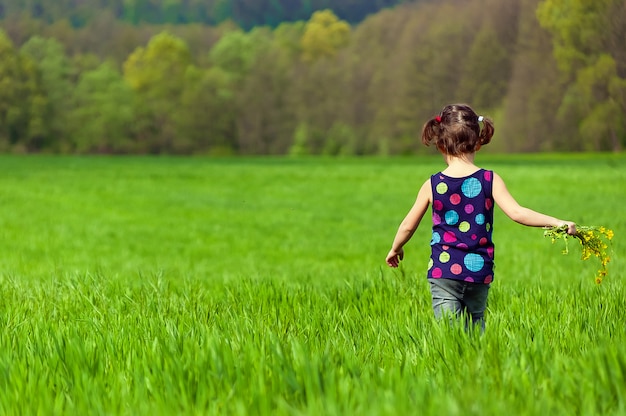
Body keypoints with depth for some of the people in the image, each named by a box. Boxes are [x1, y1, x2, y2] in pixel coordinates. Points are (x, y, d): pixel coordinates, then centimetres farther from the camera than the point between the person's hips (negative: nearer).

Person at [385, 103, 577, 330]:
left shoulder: (433, 185, -1)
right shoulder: (490, 180, -3)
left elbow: (408, 226, 8)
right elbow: (517, 213, -13)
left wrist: (395, 249, 27)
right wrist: (559, 223, -9)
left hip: (444, 271, -1)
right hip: (479, 272, 2)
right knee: (475, 327, 19)